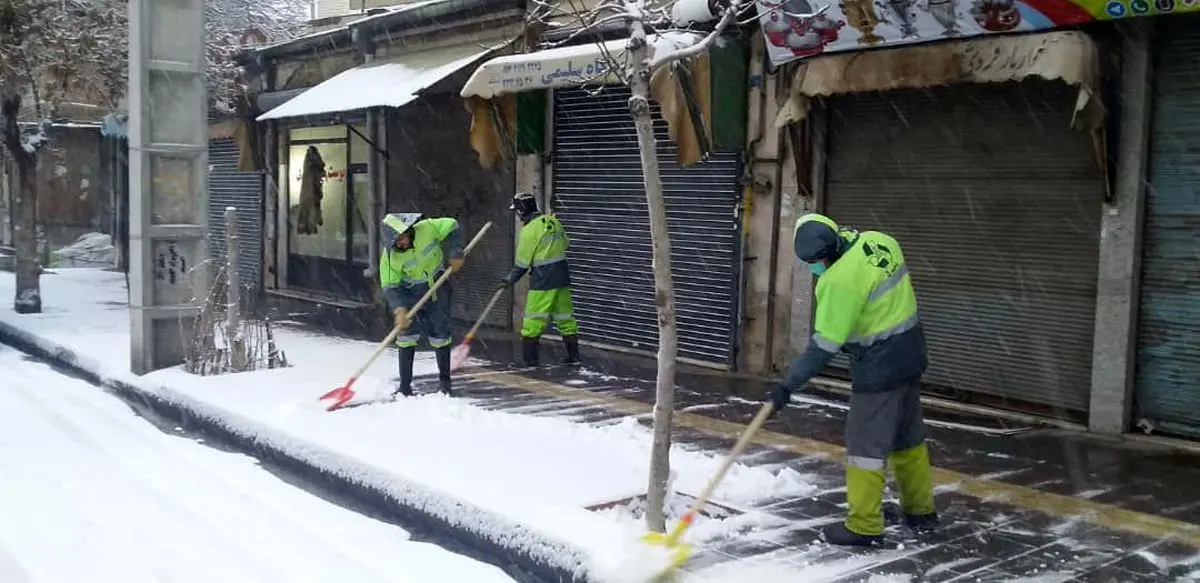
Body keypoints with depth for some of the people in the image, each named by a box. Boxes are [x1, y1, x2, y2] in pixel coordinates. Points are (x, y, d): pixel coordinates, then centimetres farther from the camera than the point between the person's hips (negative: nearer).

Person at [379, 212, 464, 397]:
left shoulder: (427, 228, -24)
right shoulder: (390, 257, -23)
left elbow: (452, 227, -9)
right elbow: (390, 287, -21)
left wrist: (456, 254, -16)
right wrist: (399, 309, -35)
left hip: (437, 286, 1)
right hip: (410, 293, -1)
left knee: (440, 335, 6)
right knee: (407, 336, -9)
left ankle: (445, 381, 20)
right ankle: (405, 386, 0)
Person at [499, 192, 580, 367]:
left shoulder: (529, 230, -13)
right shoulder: (553, 221, 6)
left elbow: (522, 263, -9)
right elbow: (564, 243, 17)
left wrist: (509, 280, 3)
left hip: (542, 280, -7)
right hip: (562, 275, 7)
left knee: (533, 319, 0)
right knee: (565, 315, 13)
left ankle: (529, 359, 1)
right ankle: (573, 356, 17)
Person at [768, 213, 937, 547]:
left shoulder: (839, 281, -25)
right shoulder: (879, 242, -1)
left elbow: (824, 347, -22)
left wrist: (789, 385, -17)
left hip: (879, 367, -9)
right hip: (910, 354, 9)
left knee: (866, 443, 1)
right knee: (908, 435, 19)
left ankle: (864, 526, 8)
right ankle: (920, 511, 31)